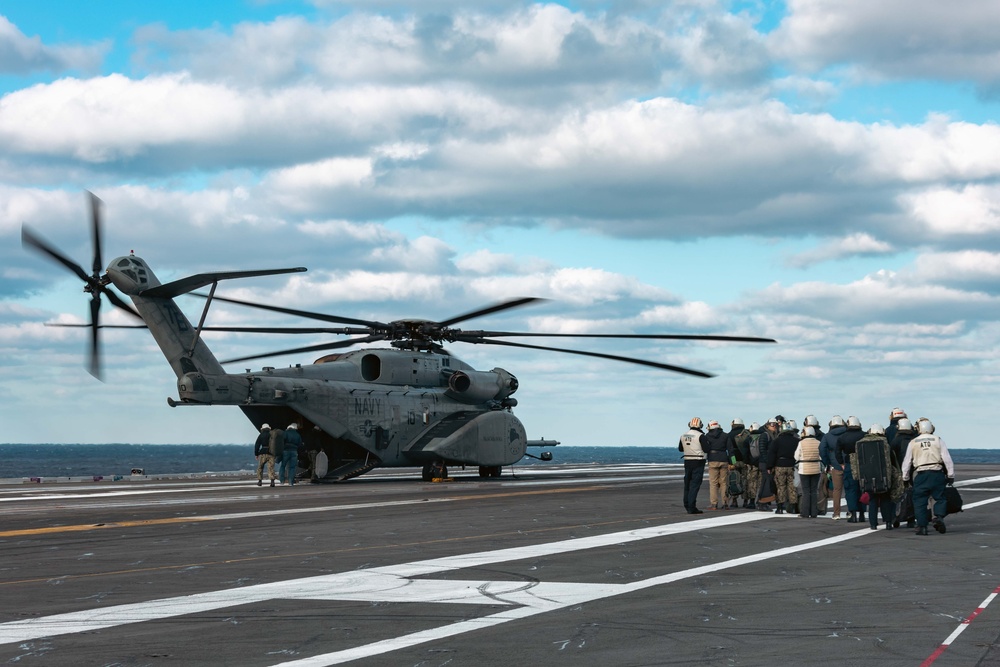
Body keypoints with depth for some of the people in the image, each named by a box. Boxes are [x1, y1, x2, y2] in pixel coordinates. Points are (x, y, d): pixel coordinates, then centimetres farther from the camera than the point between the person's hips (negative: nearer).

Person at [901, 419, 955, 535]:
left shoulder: (913, 443, 9)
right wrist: (951, 475, 9)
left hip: (920, 475, 0)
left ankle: (921, 526, 0)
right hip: (937, 473, 0)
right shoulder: (938, 440, 6)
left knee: (920, 501, 5)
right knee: (940, 498, 8)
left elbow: (907, 462, 13)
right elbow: (947, 459, 3)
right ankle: (939, 516, -15)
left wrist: (905, 478, 24)